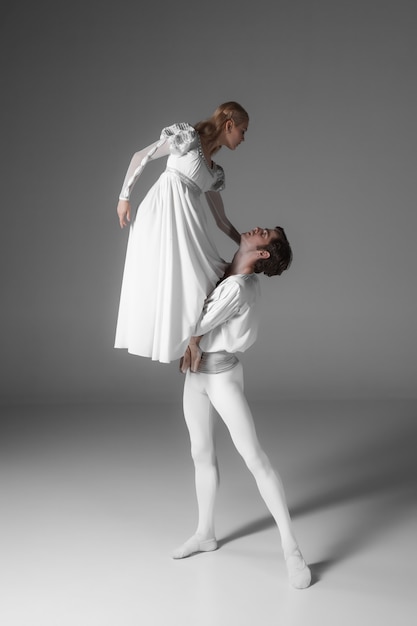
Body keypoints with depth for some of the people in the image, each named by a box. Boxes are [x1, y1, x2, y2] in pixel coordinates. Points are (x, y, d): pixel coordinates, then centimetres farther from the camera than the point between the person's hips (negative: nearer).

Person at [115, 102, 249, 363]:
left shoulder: (214, 171, 21)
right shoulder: (188, 136, 2)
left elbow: (222, 220, 25)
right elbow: (140, 157, 3)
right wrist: (125, 197, 0)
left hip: (186, 224, 7)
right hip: (163, 210, -7)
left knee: (192, 278, 2)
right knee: (161, 277, -8)